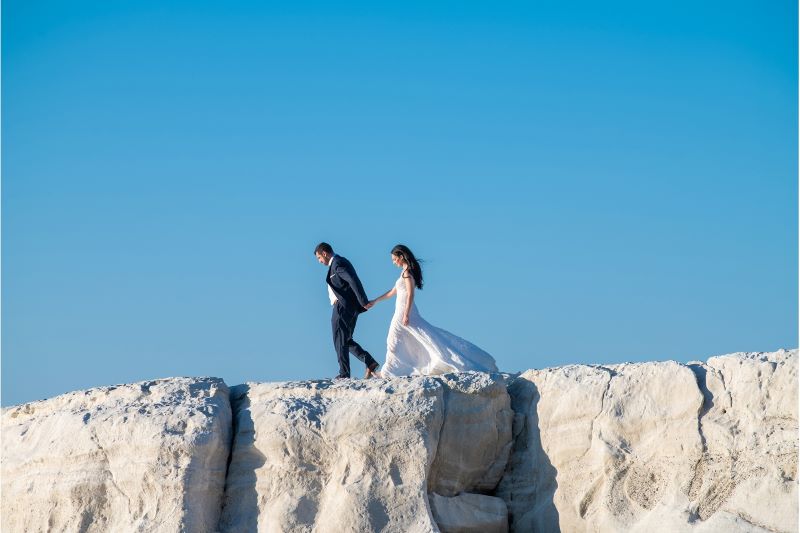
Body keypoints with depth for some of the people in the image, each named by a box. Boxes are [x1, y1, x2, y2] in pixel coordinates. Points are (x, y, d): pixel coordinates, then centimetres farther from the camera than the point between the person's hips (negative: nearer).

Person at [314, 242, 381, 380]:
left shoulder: (338, 264, -14)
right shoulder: (339, 262, 18)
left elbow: (354, 281, -24)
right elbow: (353, 281, 19)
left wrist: (363, 302, -25)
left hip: (343, 308, -10)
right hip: (350, 309, 10)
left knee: (340, 341, -3)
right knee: (346, 340, 14)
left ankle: (344, 374, 1)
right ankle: (370, 363, 7)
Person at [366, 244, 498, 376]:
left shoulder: (407, 272, -12)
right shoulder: (405, 272, 16)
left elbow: (410, 294, -18)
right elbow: (393, 291, 24)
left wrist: (406, 314, -22)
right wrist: (375, 301, 27)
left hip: (404, 311, -9)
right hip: (401, 311, 9)